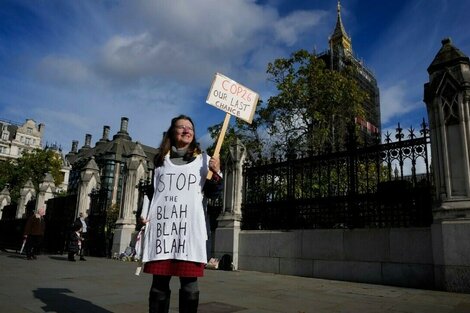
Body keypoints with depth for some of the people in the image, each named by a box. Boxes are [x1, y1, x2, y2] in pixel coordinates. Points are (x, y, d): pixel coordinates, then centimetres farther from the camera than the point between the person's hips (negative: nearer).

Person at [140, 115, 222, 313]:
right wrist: (144, 213, 6)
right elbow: (150, 190, 21)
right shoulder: (160, 159, 17)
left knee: (189, 282, -1)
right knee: (159, 282, 5)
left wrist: (216, 174, -9)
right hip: (161, 224, 2)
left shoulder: (203, 159, 13)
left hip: (190, 225, -1)